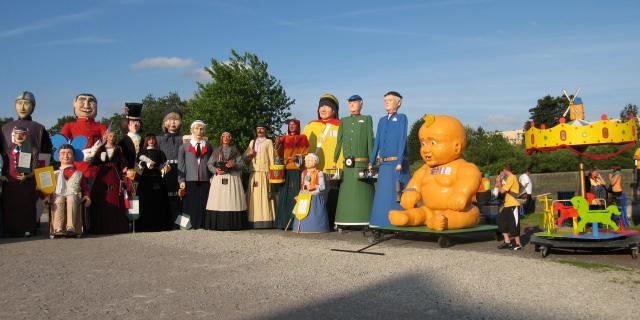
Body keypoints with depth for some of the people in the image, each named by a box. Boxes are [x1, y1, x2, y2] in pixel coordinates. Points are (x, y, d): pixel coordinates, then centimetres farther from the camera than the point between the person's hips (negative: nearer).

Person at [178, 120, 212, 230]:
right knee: (190, 203, -3)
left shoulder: (208, 146, 15)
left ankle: (202, 224, 4)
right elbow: (181, 164, 6)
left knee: (203, 203, -2)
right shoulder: (185, 146, 11)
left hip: (205, 180, 1)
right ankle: (190, 224, 4)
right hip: (190, 180, -1)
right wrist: (181, 180, -3)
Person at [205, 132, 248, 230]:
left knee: (232, 201, -6)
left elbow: (241, 163, 6)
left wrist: (233, 165, -13)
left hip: (232, 178, 0)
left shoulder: (235, 150, 14)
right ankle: (218, 224, -6)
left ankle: (233, 224, -5)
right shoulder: (216, 151, 15)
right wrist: (215, 170, -10)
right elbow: (209, 164, 9)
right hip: (219, 178, 1)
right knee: (218, 202, -7)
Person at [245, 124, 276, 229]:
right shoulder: (252, 142, 21)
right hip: (254, 172, 4)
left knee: (264, 194, -10)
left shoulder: (268, 142, 8)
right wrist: (249, 154, -4)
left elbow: (271, 157, 3)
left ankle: (265, 220, -11)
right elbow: (246, 154, 20)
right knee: (254, 195, -2)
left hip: (264, 172, -4)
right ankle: (254, 220, -2)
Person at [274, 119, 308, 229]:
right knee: (285, 195, -1)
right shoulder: (284, 138, 17)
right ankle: (284, 222, 2)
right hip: (286, 170, 3)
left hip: (298, 170, -3)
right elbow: (281, 155, 13)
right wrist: (277, 145, -3)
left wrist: (298, 157, -15)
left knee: (296, 195, -8)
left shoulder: (303, 138, 8)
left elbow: (306, 153, 3)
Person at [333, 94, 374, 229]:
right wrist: (334, 161, 9)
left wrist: (371, 161, -5)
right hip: (347, 165, 3)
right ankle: (344, 222, 6)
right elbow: (339, 142, 15)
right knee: (347, 192, 2)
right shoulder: (343, 121, 18)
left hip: (362, 164, -3)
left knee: (362, 191, -5)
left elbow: (370, 141, 3)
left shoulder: (367, 119, 10)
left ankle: (365, 221, -3)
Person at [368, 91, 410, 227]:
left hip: (397, 163, -5)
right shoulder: (382, 120, 16)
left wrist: (400, 162, -16)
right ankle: (383, 222, 17)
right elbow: (377, 142, 16)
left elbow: (402, 140, -8)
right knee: (382, 194, 8)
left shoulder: (401, 118, 0)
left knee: (397, 194, -2)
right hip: (384, 164, 5)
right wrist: (371, 162, 13)